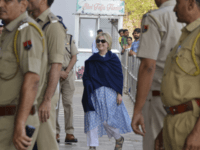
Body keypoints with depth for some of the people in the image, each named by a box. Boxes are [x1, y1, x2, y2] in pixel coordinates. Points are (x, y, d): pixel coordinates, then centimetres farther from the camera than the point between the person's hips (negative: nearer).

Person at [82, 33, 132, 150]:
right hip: (94, 95, 3)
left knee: (108, 120, -7)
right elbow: (86, 77, 10)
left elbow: (119, 77, 1)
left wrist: (119, 93, -6)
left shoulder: (113, 59, 3)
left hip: (109, 94, -3)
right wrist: (89, 87, -8)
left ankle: (119, 139, 20)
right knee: (92, 120, -6)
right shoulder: (91, 61, 11)